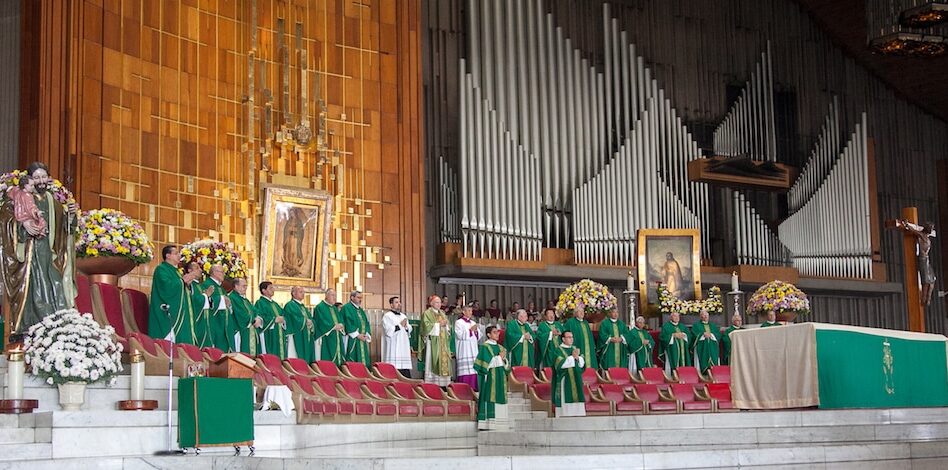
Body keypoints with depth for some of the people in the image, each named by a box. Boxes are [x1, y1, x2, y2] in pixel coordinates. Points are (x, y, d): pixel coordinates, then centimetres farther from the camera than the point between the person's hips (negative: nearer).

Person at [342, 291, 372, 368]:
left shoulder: (360, 310, 22)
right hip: (352, 340, -8)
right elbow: (348, 323, -14)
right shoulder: (347, 308, -4)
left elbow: (366, 323, 17)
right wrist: (357, 335, -17)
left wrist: (367, 334, -1)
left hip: (362, 339, 8)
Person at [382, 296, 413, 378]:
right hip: (393, 348, -7)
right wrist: (400, 325, -7)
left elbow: (410, 329, 18)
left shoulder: (403, 316, 21)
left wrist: (406, 326, -3)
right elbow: (389, 331, -12)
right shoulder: (387, 316, -1)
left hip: (404, 346, 7)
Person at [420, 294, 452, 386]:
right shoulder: (427, 313, 0)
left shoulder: (442, 314, 21)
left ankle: (443, 384, 0)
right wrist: (439, 325, -13)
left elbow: (447, 328, 21)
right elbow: (427, 326, -13)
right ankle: (432, 384, -11)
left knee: (444, 362, -1)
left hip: (443, 343, 7)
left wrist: (445, 325, -1)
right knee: (433, 363, -10)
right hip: (433, 342, -7)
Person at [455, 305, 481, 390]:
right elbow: (460, 335, -11)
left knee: (473, 370, -1)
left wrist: (476, 331, -4)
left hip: (473, 350, 6)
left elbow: (479, 337, 16)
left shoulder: (473, 323, 20)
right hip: (464, 351, -6)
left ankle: (472, 386, 1)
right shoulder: (459, 322, 1)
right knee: (465, 370, -12)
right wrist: (470, 330, -14)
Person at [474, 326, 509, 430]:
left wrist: (503, 359, -4)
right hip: (489, 378, -7)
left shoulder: (500, 347, 17)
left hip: (499, 378, 7)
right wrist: (499, 358, -9)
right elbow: (485, 364, -14)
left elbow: (506, 366, 17)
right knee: (489, 400, -10)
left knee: (498, 398, 3)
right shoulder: (485, 347, -4)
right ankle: (486, 422, -10)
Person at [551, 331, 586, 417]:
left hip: (576, 381, 6)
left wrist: (577, 357, -12)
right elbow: (561, 364, -16)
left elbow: (582, 363, 7)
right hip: (565, 382, -6)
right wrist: (572, 357, -14)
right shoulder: (558, 351, -1)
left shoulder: (575, 349, 16)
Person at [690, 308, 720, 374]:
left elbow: (718, 334, 7)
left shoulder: (713, 325, 21)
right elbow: (695, 334, -6)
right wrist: (704, 334, -12)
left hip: (713, 349, 3)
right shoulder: (696, 325, 11)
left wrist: (711, 335, -8)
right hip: (701, 348, -3)